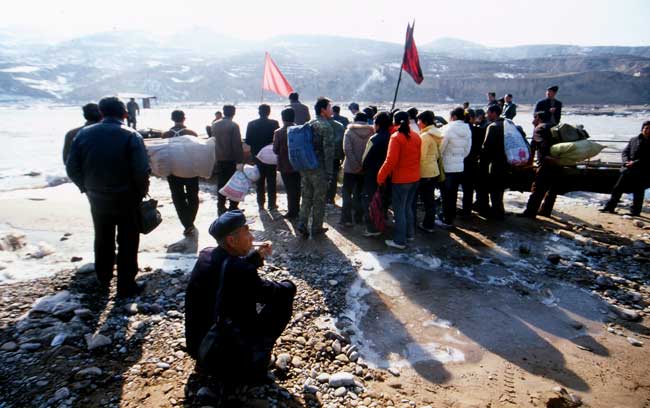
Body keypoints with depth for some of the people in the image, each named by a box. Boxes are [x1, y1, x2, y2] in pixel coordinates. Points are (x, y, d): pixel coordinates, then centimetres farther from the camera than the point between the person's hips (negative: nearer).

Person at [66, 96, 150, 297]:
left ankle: (103, 282, 36)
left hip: (97, 199, 4)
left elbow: (72, 168, -2)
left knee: (103, 241, 21)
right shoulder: (131, 136, -13)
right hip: (126, 199, -4)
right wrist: (141, 193, -5)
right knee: (127, 243, 9)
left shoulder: (84, 133, -2)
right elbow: (142, 171, -21)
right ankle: (126, 285, 14)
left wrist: (87, 189, 11)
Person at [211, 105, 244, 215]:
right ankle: (233, 207, 5)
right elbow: (237, 144, -16)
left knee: (221, 183, 11)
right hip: (231, 159, -5)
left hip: (218, 158, 5)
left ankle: (221, 207, 15)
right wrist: (239, 161, -16)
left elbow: (213, 141, 12)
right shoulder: (233, 125, -12)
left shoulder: (214, 125, 6)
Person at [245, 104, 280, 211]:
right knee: (271, 181, 8)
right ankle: (272, 204, 10)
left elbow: (247, 141, -3)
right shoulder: (274, 123, -9)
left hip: (257, 157, 2)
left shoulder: (251, 124, -4)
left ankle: (260, 204, 13)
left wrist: (254, 150, 11)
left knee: (260, 182, 11)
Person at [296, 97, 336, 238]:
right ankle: (316, 228, 14)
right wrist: (329, 170, -11)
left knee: (306, 197, 14)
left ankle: (302, 225, 8)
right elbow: (329, 150, -16)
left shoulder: (308, 125, 11)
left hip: (305, 167, 7)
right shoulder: (326, 126, -11)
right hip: (319, 169, -6)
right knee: (319, 199, 6)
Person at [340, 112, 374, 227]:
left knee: (347, 193, 5)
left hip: (350, 168, -3)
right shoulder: (372, 132, 0)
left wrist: (355, 166, -17)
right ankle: (359, 217, 21)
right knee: (360, 193, 15)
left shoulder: (349, 132, -7)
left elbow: (347, 150, -17)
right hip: (365, 169, 3)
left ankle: (346, 219, -1)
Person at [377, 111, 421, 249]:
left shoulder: (396, 137, -15)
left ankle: (399, 241, 8)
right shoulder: (416, 136, 5)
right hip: (415, 178, 7)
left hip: (401, 179, -7)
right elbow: (418, 156, 11)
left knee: (399, 210, 2)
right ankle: (410, 234, 31)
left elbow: (391, 160, -20)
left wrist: (381, 176, -12)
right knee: (408, 207, 21)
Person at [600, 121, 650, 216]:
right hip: (628, 170, 3)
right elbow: (625, 152, 8)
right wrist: (626, 161, -11)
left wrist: (635, 163, -18)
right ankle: (610, 207, 11)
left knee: (638, 193, 5)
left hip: (642, 172, -3)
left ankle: (635, 212, 15)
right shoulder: (633, 140, 10)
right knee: (618, 188, 4)